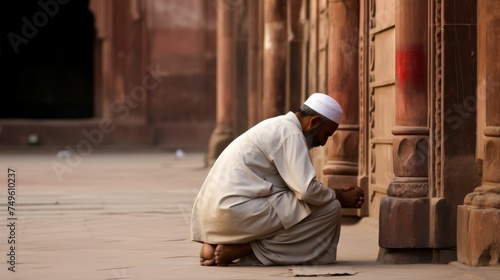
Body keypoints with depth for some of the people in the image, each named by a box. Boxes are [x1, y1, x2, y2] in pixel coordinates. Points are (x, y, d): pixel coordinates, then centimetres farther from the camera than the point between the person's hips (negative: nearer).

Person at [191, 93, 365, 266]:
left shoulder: (277, 127, 22)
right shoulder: (290, 133, -10)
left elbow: (298, 186, 24)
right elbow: (306, 190, -18)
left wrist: (335, 193, 16)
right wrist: (339, 197, 0)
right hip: (238, 209, -10)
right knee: (328, 208, -7)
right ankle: (239, 250, -11)